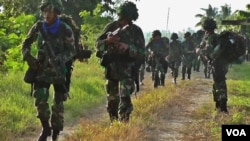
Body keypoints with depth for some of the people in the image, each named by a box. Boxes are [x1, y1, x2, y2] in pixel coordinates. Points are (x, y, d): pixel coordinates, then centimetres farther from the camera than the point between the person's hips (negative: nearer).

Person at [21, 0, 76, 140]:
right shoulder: (38, 27, -1)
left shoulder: (65, 30, -10)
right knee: (40, 99, -9)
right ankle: (46, 128, 9)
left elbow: (72, 51, -8)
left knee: (58, 102, 5)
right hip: (42, 69, 2)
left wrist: (58, 59, -24)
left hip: (59, 70, -2)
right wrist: (28, 58, -6)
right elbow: (26, 43, 11)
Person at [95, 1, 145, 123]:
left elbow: (141, 52, -7)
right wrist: (107, 41, -21)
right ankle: (113, 123, 26)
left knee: (124, 98, -15)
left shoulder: (136, 31, -2)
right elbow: (98, 43, 1)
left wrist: (128, 47, -24)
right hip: (111, 68, 3)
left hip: (127, 70, -2)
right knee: (112, 99, 11)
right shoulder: (111, 26, 2)